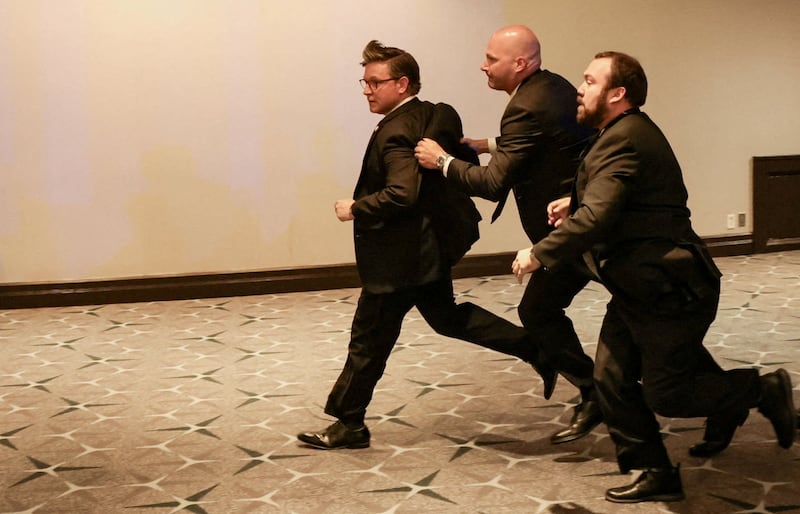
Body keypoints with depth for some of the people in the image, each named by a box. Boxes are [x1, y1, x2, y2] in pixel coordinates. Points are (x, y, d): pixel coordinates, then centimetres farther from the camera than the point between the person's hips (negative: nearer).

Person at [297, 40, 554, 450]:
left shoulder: (395, 132, -22)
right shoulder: (437, 116, 5)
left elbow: (401, 194, -31)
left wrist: (355, 208, -19)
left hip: (398, 257, -10)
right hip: (431, 245, 10)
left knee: (368, 340, 3)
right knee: (446, 316, 25)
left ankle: (349, 424, 16)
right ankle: (535, 348, 23)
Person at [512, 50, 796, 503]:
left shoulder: (623, 140, -21)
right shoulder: (631, 132, 13)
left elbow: (595, 219, -30)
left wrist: (538, 254, -19)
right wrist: (575, 202, 10)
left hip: (670, 292, -10)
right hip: (640, 290, 10)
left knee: (664, 394, -1)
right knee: (612, 379, 7)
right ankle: (655, 475, 16)